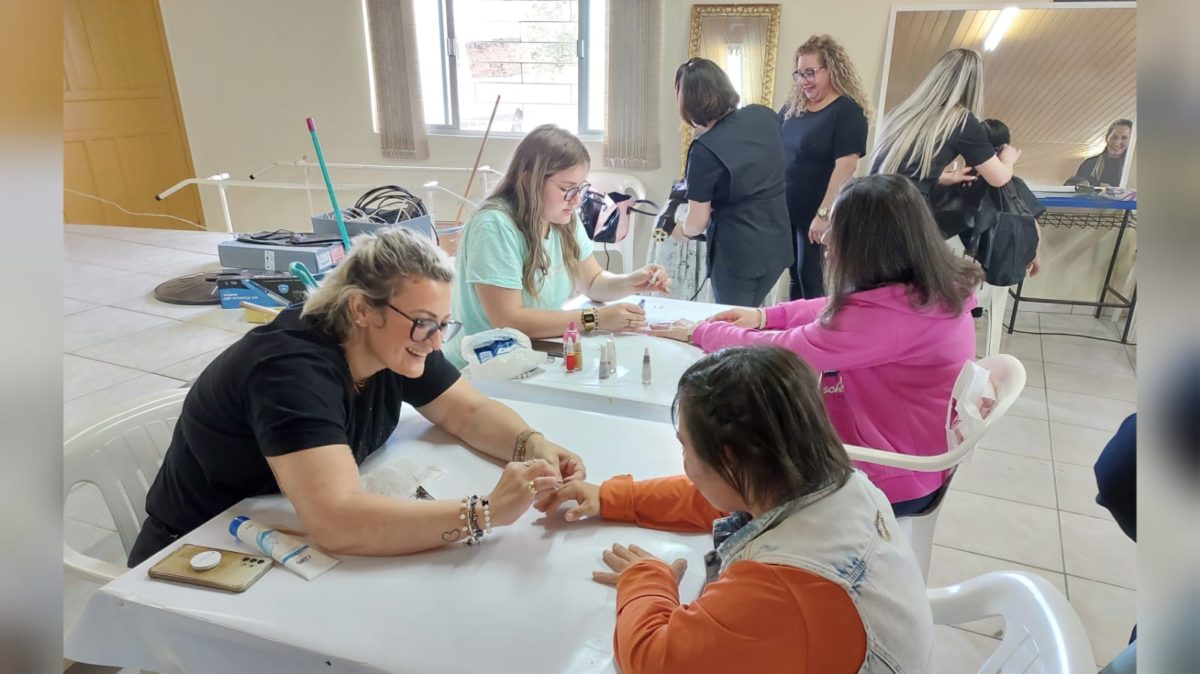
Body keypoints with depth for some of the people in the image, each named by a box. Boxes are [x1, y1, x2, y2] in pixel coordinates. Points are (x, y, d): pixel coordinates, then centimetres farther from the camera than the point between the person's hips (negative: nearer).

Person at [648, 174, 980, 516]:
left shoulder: (890, 314, -32)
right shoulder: (931, 286, -5)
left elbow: (782, 352, -24)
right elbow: (840, 310, 12)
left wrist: (700, 332, -10)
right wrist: (765, 316, 2)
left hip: (892, 479, -8)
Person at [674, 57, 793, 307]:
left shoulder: (705, 150, -18)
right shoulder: (765, 116, -1)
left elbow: (697, 223, -11)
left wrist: (681, 229, 11)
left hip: (737, 253, -6)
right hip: (777, 245, 6)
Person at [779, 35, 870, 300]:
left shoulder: (847, 111, -13)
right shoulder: (792, 107, 7)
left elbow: (846, 166, -20)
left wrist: (824, 213, -24)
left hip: (816, 216, -6)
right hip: (785, 211, 6)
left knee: (812, 283, 3)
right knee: (795, 278, 16)